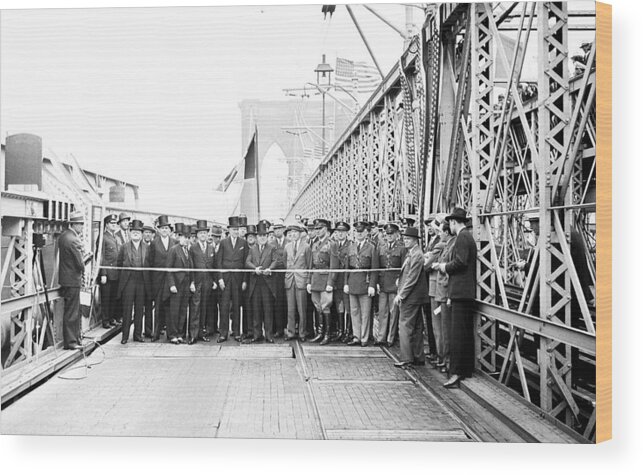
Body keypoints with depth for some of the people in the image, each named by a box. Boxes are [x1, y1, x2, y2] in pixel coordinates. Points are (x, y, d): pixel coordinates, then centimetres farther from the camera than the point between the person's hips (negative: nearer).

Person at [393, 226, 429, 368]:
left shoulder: (416, 255, -16)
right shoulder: (411, 254, 16)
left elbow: (412, 278, -20)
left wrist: (401, 295, -19)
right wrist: (400, 281, 10)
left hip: (411, 297, -10)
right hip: (414, 297, 10)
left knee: (405, 326, -8)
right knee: (416, 328, 12)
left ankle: (406, 359, -6)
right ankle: (418, 358, 19)